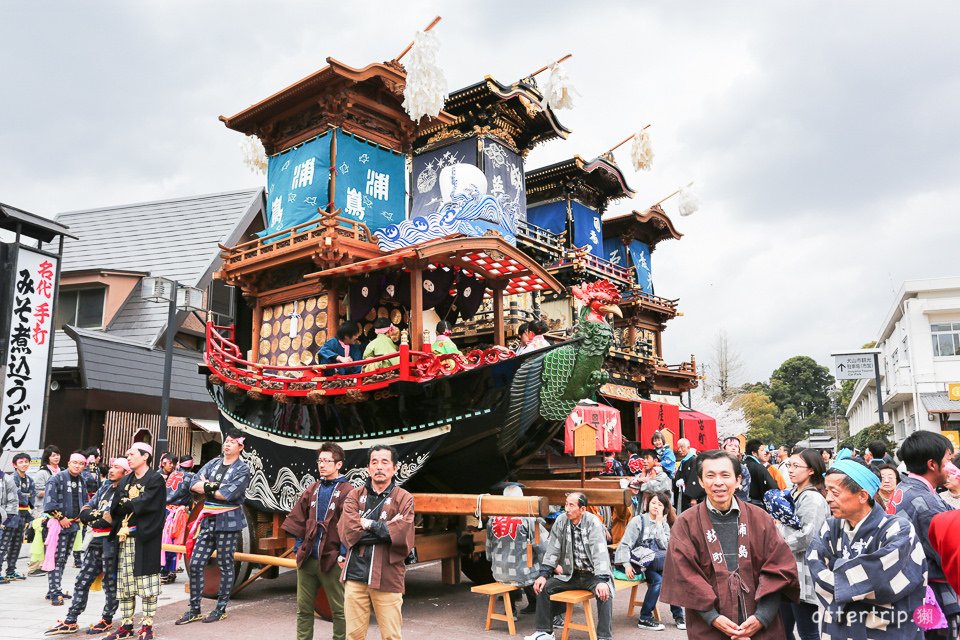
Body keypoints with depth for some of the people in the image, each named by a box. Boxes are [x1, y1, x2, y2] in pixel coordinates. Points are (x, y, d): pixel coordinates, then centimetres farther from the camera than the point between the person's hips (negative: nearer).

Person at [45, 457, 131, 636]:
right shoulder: (105, 486, 15)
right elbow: (86, 510, 14)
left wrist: (94, 515, -7)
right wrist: (98, 514, -7)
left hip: (112, 540, -8)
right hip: (97, 539, 8)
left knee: (111, 582, 6)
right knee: (82, 580, 11)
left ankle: (107, 620, 20)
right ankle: (70, 621, 19)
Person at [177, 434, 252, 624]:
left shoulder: (243, 469, -7)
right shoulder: (213, 463, 11)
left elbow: (228, 494, -19)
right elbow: (194, 484, 0)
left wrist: (206, 488, -7)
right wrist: (211, 487, -16)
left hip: (228, 522, -5)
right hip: (207, 520, 5)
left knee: (225, 566, 4)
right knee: (195, 564, 4)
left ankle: (221, 608, 17)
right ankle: (194, 609, 15)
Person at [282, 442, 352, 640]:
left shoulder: (347, 492, -7)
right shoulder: (312, 490, 11)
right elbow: (298, 520, 13)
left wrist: (343, 555, -16)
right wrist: (300, 548, 7)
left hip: (331, 560, -5)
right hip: (307, 558, 6)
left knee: (339, 610, 5)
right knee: (303, 609, 13)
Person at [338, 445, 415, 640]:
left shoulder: (404, 498, 1)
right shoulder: (354, 496, 9)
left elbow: (403, 534, -14)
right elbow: (347, 531, -7)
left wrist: (367, 524, -9)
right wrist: (385, 528, -11)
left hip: (387, 577, -2)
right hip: (355, 575, 2)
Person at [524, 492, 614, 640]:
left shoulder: (593, 522, -19)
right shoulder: (561, 520, -5)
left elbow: (599, 552, -28)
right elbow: (552, 549, -1)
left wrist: (602, 581, -39)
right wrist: (543, 574, -9)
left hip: (593, 574, -4)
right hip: (570, 574, 5)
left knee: (604, 593, -32)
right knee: (543, 587, -9)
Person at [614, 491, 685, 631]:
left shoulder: (665, 525, 13)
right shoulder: (638, 521, 0)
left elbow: (665, 546, -5)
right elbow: (625, 544, -6)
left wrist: (659, 523, -7)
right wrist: (627, 564, -19)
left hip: (657, 564, 4)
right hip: (639, 563, -4)